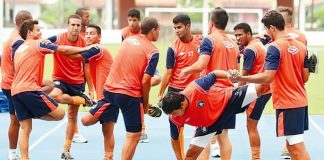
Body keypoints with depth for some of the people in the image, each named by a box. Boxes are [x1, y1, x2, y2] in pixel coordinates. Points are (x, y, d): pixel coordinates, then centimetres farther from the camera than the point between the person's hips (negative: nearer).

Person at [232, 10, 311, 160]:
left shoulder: (274, 47, -14)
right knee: (291, 146, 15)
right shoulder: (301, 46, 7)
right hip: (301, 101, 8)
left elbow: (268, 77, -22)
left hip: (287, 104, -8)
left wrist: (241, 78, -16)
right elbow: (305, 77, 10)